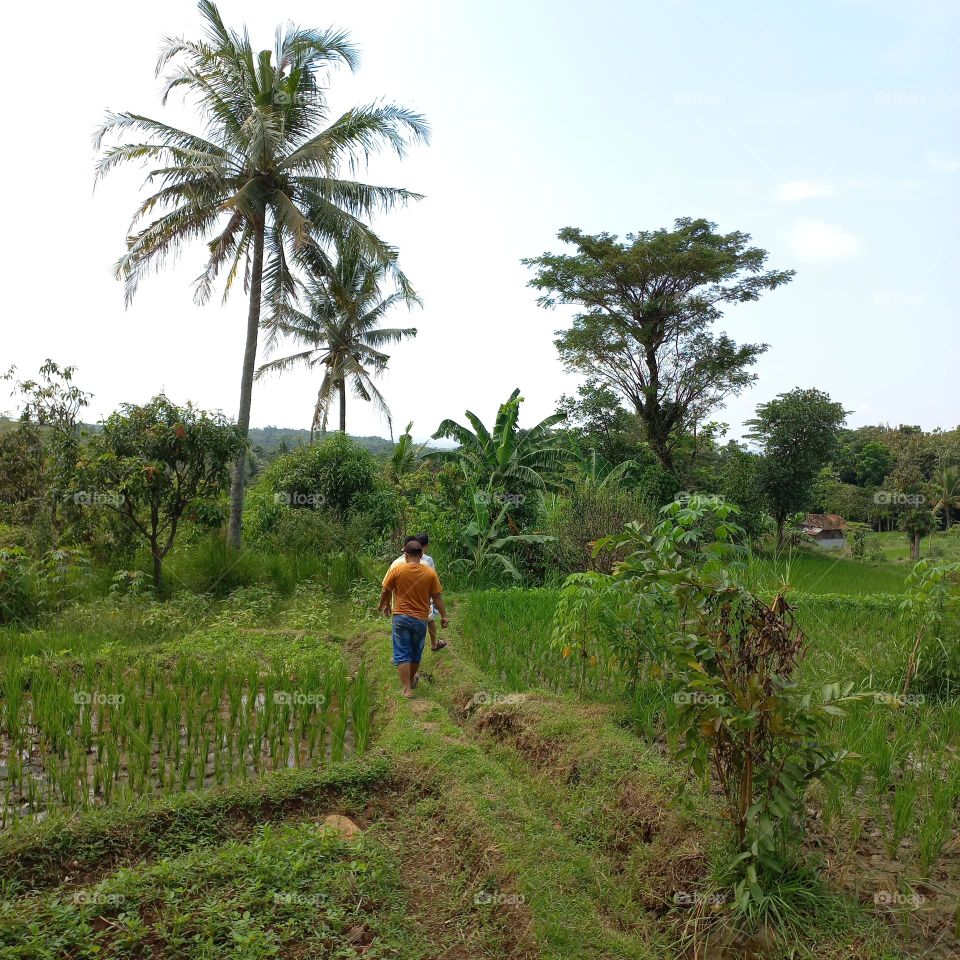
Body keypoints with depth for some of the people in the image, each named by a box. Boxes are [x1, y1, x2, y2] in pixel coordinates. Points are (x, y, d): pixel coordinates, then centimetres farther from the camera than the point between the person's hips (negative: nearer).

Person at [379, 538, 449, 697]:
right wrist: (444, 616, 8)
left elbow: (386, 592, 0)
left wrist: (384, 605, 20)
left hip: (401, 617, -2)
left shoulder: (397, 569, -10)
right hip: (420, 619, 2)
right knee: (416, 653, 19)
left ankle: (407, 689, 1)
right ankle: (411, 680, 37)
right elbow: (437, 597, -3)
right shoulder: (430, 572, -7)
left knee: (402, 654, 4)